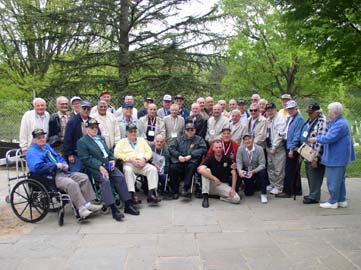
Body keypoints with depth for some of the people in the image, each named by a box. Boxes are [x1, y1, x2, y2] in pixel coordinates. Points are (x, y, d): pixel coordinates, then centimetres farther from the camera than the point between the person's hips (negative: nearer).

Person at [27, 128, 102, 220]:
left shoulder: (47, 146, 24)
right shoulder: (32, 152, -2)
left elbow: (58, 157, 24)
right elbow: (37, 167, -19)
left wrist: (64, 164, 2)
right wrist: (56, 165, -18)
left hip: (62, 172, 9)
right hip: (51, 178, -9)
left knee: (84, 177, -5)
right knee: (71, 183, -33)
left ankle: (88, 204, -7)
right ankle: (82, 208, -30)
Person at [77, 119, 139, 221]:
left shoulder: (101, 138, 25)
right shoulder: (82, 142, 3)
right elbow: (85, 159, -8)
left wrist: (112, 160, 2)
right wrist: (100, 167, -18)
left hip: (108, 164, 6)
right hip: (95, 168, -6)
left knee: (120, 177, -17)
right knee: (105, 180, -31)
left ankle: (128, 205, -12)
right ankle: (114, 209, -32)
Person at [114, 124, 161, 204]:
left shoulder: (141, 140, 26)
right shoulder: (122, 141, 18)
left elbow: (149, 151, 16)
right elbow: (117, 153, 1)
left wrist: (144, 159, -7)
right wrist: (131, 159, -10)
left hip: (142, 163, 2)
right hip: (129, 163, -2)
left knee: (153, 169, -25)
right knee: (128, 170, -36)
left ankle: (151, 193, -29)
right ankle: (132, 195, -37)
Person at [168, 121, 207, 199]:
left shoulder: (199, 139, 18)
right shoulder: (179, 139, 24)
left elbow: (203, 149, -1)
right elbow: (171, 148, 12)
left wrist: (190, 156, -11)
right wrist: (179, 156, -8)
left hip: (191, 161, -2)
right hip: (179, 162, 2)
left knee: (191, 167, -35)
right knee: (173, 167, -29)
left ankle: (185, 189, -32)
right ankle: (175, 191, -20)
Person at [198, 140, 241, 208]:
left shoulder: (228, 160, -1)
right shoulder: (209, 159, -7)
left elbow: (234, 173, -5)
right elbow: (200, 169, -26)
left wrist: (233, 189, -17)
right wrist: (214, 178, -32)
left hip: (224, 185, 1)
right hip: (211, 184, -1)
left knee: (237, 199, -23)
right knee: (206, 170, -28)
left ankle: (218, 196, 4)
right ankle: (205, 197, -24)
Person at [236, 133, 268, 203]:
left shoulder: (259, 149, -20)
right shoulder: (240, 149, -15)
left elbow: (262, 164, -21)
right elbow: (239, 162, -14)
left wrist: (253, 171, -37)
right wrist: (240, 170, -36)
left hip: (257, 171, -1)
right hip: (246, 172, 2)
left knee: (262, 172, -36)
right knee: (248, 193, -5)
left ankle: (263, 194, -17)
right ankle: (254, 185, 32)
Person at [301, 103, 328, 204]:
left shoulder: (322, 122, -17)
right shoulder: (310, 120, 11)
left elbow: (320, 142, -22)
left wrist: (316, 158, -23)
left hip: (315, 156, -9)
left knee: (315, 177, 2)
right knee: (310, 176, 17)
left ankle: (314, 197, 13)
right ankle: (312, 194, 30)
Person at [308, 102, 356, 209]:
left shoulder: (340, 124, -23)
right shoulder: (341, 121, 12)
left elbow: (329, 138, -27)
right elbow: (331, 135, 22)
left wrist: (316, 139, -13)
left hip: (336, 157, -11)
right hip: (339, 156, 11)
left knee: (333, 180, -1)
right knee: (340, 179, 18)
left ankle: (333, 202, 8)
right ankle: (342, 200, 27)